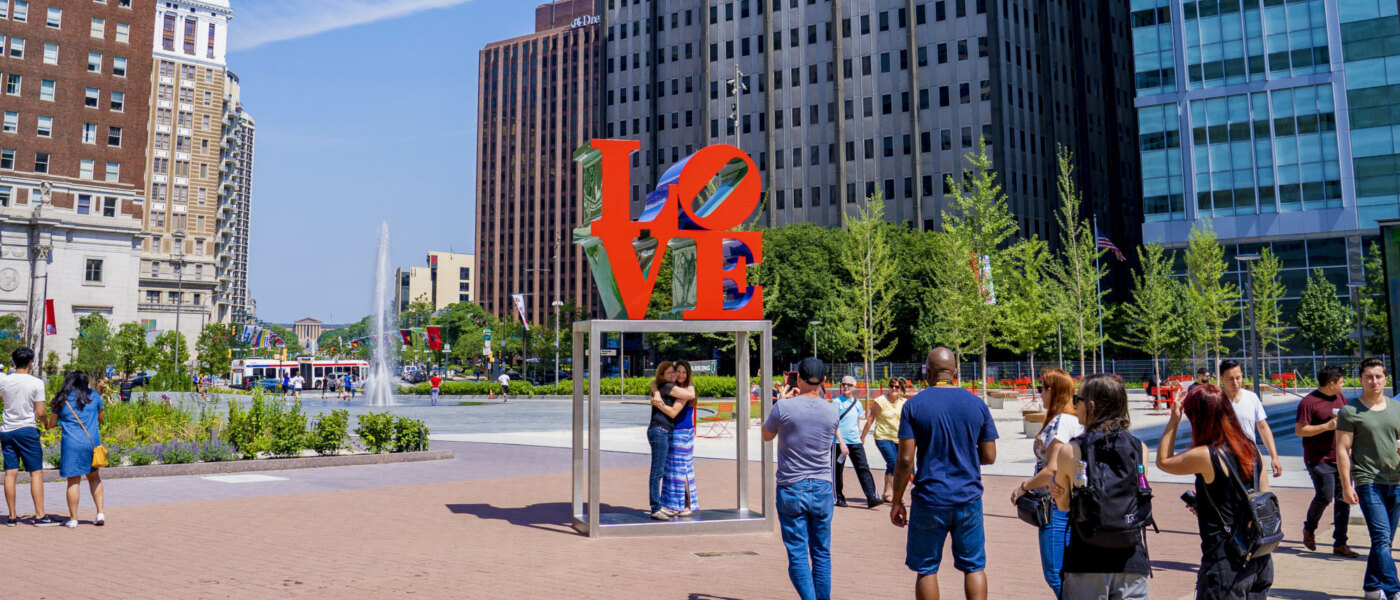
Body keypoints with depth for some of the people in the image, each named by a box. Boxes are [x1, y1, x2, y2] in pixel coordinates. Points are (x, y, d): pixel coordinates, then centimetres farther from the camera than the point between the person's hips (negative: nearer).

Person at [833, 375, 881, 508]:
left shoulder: (857, 403, 11)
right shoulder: (837, 401, -5)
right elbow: (835, 424, -10)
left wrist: (861, 438, 14)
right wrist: (842, 443, -16)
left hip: (855, 442, 4)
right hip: (839, 442, -4)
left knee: (863, 468, -4)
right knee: (838, 470, 4)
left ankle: (871, 497, -8)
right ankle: (839, 497, 18)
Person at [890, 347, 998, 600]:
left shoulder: (914, 405, -6)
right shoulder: (977, 404, 2)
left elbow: (905, 459, -10)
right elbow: (989, 456, 4)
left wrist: (896, 501, -1)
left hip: (929, 501, -2)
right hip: (969, 498, 2)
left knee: (926, 569, 9)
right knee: (974, 567, 12)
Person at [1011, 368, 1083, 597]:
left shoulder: (1060, 422, -16)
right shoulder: (1075, 419, 13)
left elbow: (1052, 470, -20)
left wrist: (1024, 487, -8)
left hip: (1058, 506, -10)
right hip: (1073, 505, 10)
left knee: (1055, 574, -4)